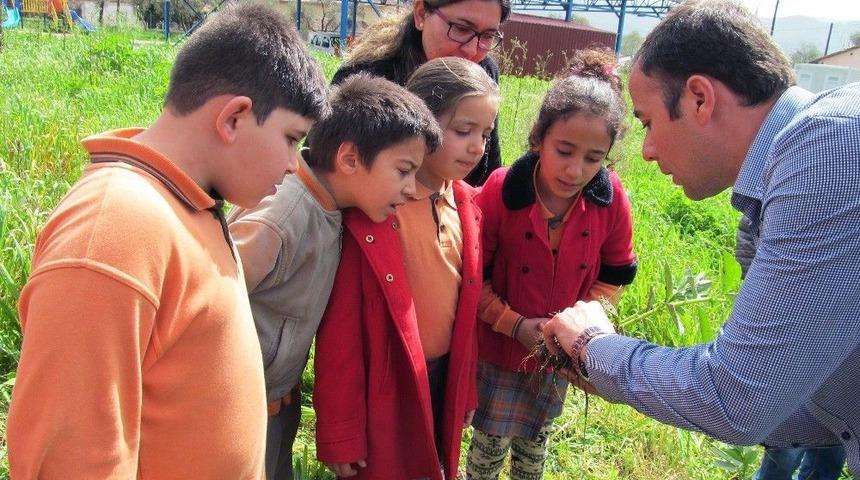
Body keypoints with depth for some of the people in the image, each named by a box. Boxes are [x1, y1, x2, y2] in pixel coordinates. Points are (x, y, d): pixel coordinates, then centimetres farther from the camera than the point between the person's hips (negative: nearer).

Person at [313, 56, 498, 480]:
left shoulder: (465, 203, 0)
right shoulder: (369, 210, -20)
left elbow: (465, 299, 9)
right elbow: (339, 331, -17)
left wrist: (465, 388, 12)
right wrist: (341, 435, -13)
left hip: (444, 380, 6)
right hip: (383, 389, -6)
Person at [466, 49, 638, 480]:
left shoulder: (611, 199, -16)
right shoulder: (500, 191, -23)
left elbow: (613, 277, -2)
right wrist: (515, 324, -21)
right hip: (500, 345, -2)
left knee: (535, 436, 24)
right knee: (492, 439, 13)